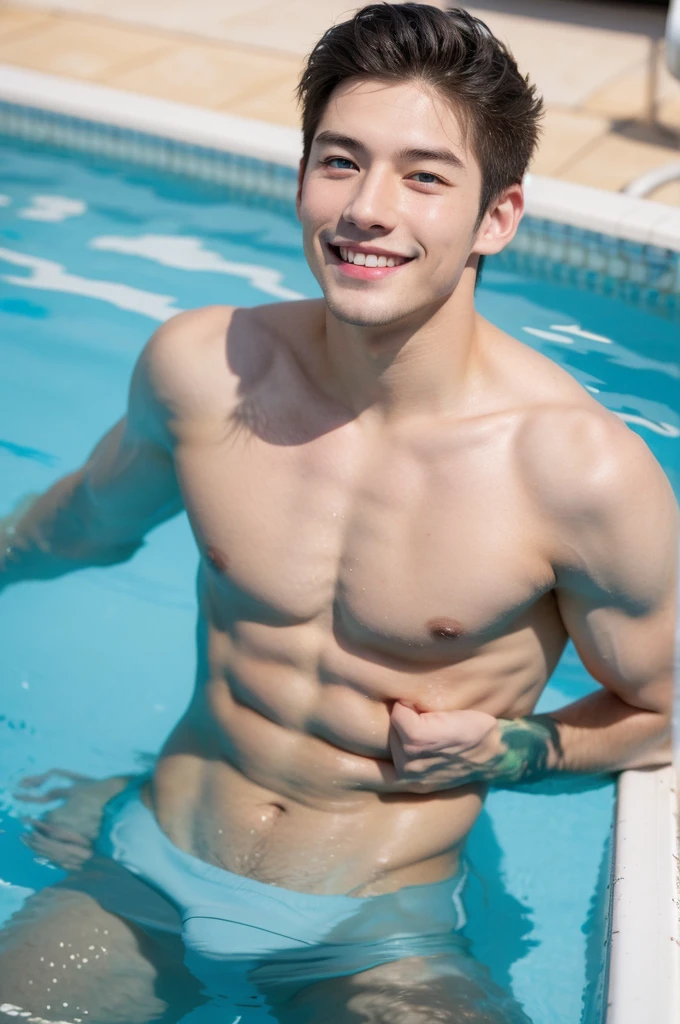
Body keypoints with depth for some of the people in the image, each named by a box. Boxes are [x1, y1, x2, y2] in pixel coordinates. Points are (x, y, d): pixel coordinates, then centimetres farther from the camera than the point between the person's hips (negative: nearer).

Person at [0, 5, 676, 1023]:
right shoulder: (199, 367, -10)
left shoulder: (582, 470, -20)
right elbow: (91, 517, 13)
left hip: (376, 939, -2)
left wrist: (509, 748, -18)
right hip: (146, 880, 3)